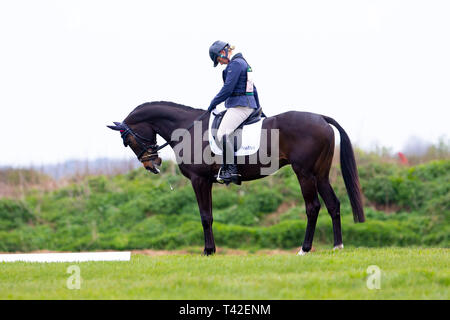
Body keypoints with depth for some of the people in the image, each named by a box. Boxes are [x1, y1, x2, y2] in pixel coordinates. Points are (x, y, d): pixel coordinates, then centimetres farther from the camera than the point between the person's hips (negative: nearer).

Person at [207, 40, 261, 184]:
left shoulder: (235, 64, -11)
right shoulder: (243, 63, 22)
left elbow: (228, 88, -16)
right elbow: (253, 88, 28)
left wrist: (213, 103, -6)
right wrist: (258, 109, 33)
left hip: (239, 106, -11)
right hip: (248, 104, 11)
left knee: (223, 133, -22)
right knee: (223, 132, 12)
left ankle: (231, 169, -27)